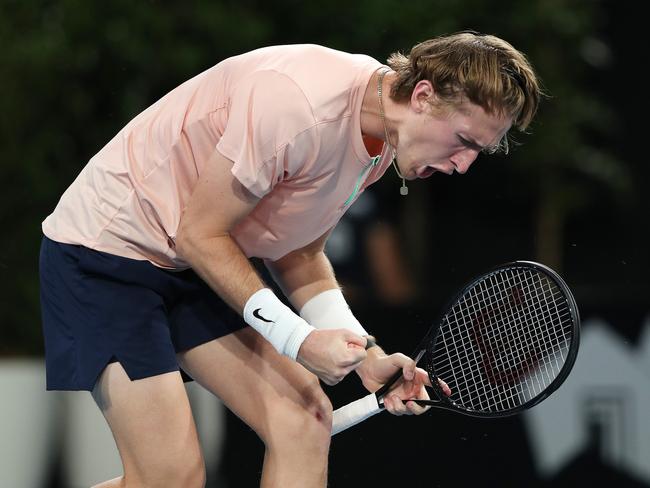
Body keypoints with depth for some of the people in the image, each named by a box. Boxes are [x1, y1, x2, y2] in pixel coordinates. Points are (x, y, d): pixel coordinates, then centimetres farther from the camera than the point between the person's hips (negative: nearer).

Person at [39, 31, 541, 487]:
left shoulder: (382, 140, 0)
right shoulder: (301, 105, -30)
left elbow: (298, 256, 9)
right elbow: (199, 236, -22)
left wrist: (366, 354, -5)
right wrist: (298, 340, -22)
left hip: (200, 267, 9)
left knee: (304, 422, -3)